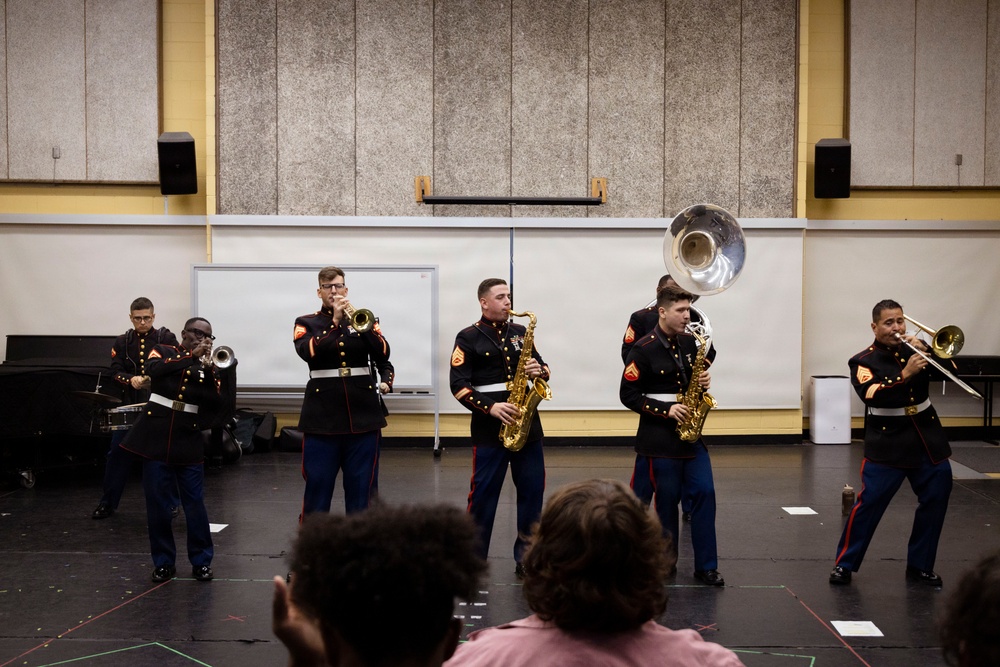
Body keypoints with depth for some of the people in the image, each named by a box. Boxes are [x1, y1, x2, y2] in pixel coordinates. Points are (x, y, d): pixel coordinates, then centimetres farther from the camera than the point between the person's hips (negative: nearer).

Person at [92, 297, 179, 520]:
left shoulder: (167, 339, 0)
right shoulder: (122, 342, 8)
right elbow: (116, 373, 1)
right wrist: (130, 380, -20)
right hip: (131, 405, 2)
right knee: (118, 453, 4)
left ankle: (171, 503, 15)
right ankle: (107, 503, 16)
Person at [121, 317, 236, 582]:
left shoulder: (209, 366, 7)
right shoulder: (164, 352, 5)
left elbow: (224, 406, -5)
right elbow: (153, 369, -20)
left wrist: (226, 371, -17)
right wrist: (191, 356, -24)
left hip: (188, 442, 1)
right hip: (156, 438, -1)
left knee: (195, 504, 0)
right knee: (157, 503, 3)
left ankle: (201, 561, 12)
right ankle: (164, 562, 15)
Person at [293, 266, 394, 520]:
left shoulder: (362, 319, 10)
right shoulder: (306, 323, 5)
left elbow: (383, 355, 0)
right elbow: (307, 352, -14)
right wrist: (335, 321, -17)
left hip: (363, 412, 2)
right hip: (323, 414, -1)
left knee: (362, 485, 5)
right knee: (317, 483, 0)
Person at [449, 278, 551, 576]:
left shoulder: (520, 333, 12)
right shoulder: (468, 338, -3)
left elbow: (543, 368, 16)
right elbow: (459, 385, -9)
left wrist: (540, 370, -8)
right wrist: (490, 407, -20)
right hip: (489, 428, -5)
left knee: (533, 491, 6)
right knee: (483, 494, 0)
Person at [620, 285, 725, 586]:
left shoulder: (689, 343, 7)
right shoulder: (643, 349, -11)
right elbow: (628, 394, -11)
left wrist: (704, 379, -3)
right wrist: (666, 410, -18)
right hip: (659, 437, -5)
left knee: (705, 493, -1)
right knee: (667, 499, 2)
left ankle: (706, 565, 5)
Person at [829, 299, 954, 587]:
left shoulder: (913, 349, 7)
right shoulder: (863, 361, -6)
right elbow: (873, 395, -22)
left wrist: (926, 351, -15)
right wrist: (905, 374, -30)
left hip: (927, 439, 5)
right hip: (887, 442, -5)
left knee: (936, 500, 6)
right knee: (869, 502, -9)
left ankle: (920, 565, 20)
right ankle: (845, 564, 3)